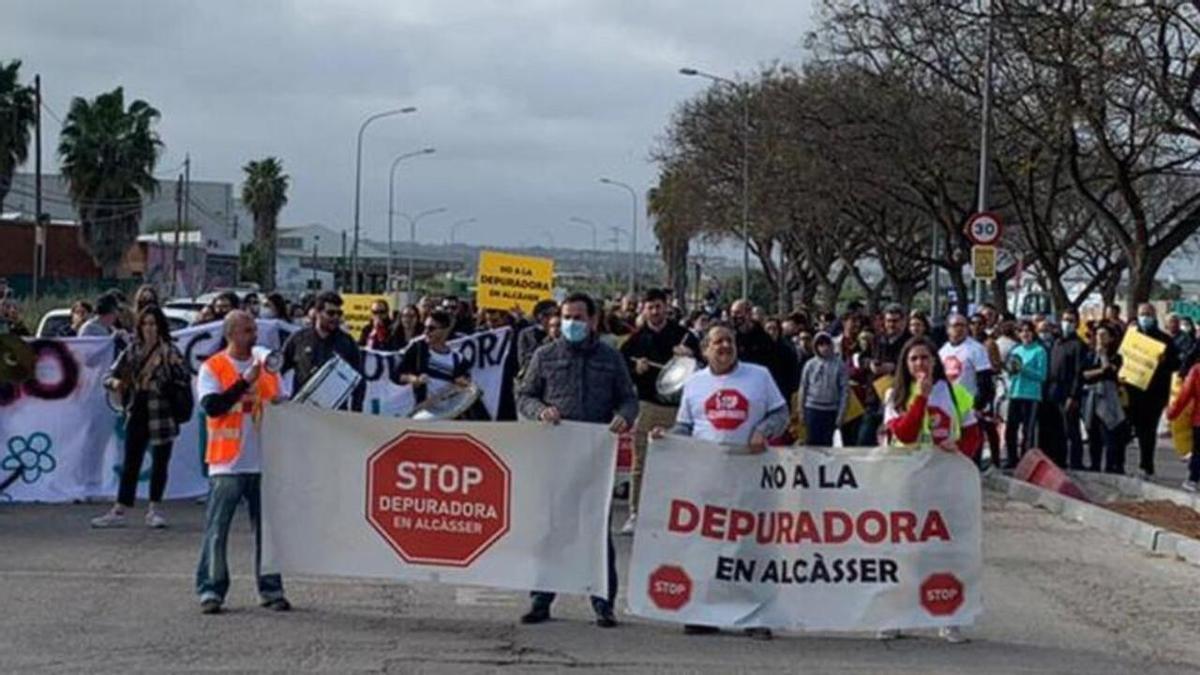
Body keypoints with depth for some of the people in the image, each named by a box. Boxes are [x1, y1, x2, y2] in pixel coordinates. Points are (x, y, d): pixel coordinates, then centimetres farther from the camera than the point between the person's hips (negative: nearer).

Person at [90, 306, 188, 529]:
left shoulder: (169, 352, -4)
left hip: (161, 416, -4)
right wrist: (115, 382, -11)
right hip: (137, 414, 4)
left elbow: (185, 380, -10)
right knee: (130, 464, 7)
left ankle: (155, 509, 15)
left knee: (159, 463, 4)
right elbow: (110, 375, 10)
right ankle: (119, 511, 10)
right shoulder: (132, 352, 8)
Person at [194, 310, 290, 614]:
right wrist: (245, 382, -19)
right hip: (227, 464, -4)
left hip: (264, 463, 4)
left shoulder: (267, 367, 12)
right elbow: (212, 406, -15)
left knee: (268, 529, 6)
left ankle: (271, 589, 13)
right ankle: (210, 590, 5)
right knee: (217, 531, -2)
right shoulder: (212, 368, -1)